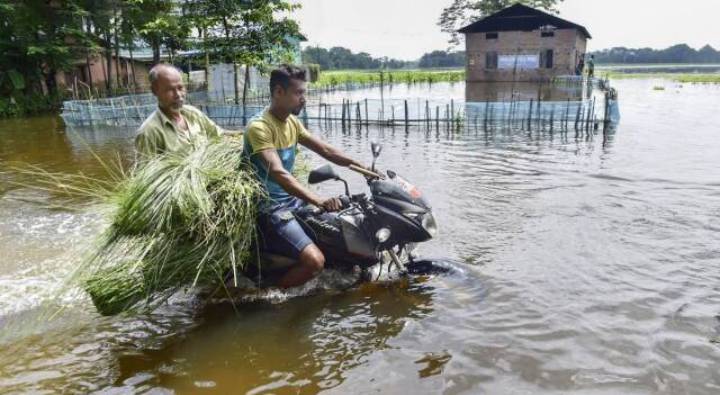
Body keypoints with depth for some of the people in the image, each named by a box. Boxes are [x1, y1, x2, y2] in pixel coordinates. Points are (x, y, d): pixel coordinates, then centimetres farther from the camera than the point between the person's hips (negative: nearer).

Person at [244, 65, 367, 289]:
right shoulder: (259, 127, -20)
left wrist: (365, 169, 6)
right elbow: (278, 173, -33)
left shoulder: (292, 122, 7)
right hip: (269, 207, -9)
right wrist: (319, 201, -44)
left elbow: (326, 150, 12)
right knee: (315, 261, -25)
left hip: (292, 199, 9)